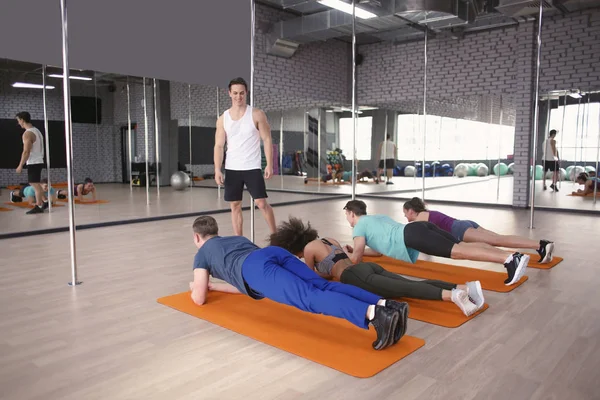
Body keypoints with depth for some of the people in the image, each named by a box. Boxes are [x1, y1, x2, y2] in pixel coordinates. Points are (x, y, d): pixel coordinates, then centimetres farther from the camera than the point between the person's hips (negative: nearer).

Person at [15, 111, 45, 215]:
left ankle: (39, 207, -2)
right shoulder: (36, 130, 14)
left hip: (33, 163, -9)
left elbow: (26, 151, -20)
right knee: (36, 184, 15)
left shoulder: (27, 133, -16)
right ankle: (39, 205, 18)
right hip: (38, 161, 9)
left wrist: (20, 165, -15)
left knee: (35, 185, -6)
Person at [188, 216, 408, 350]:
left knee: (310, 298, -27)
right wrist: (214, 286, 59)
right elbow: (247, 283, 49)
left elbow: (199, 298, 25)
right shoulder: (237, 238, 47)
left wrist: (196, 287, 49)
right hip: (276, 252, 6)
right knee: (324, 287, -12)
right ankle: (385, 305, -35)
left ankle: (372, 313, -50)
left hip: (258, 269, -6)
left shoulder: (202, 254, 31)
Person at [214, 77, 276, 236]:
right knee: (235, 205, 7)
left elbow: (267, 140, -2)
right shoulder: (223, 119, 5)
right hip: (231, 169, 3)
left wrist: (269, 164, -11)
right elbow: (219, 146, 4)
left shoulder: (257, 114, -2)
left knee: (262, 203, -5)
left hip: (252, 168, -3)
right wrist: (217, 170, -7)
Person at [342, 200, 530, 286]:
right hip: (423, 227, 8)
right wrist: (354, 250, 54)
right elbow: (380, 248, 51)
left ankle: (508, 259, -35)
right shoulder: (377, 218, 41)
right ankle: (514, 256, -17)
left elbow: (356, 259, 10)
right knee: (463, 246, -4)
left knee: (458, 252, -21)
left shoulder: (359, 226, 16)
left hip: (412, 236, -8)